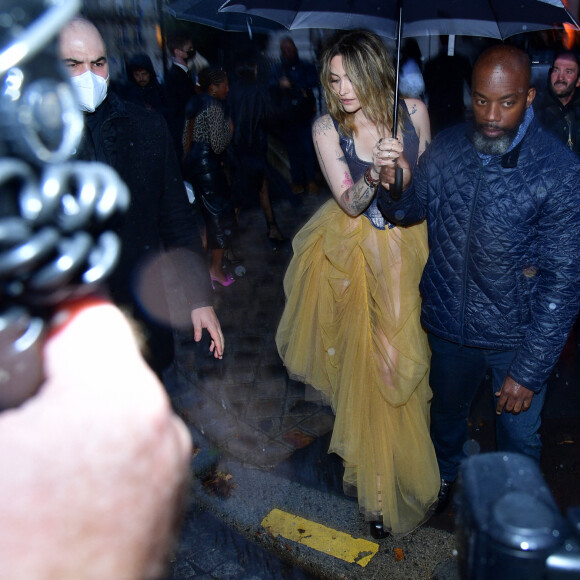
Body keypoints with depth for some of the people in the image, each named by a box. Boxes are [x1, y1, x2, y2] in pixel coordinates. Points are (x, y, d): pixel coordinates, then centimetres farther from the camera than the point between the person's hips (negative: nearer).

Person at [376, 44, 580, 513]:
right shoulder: (447, 149, -8)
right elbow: (409, 212, 3)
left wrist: (529, 372, -18)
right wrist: (393, 189, -22)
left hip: (517, 335, -3)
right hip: (449, 322, 4)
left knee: (519, 436, 16)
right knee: (447, 407, 27)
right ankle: (446, 472, 58)